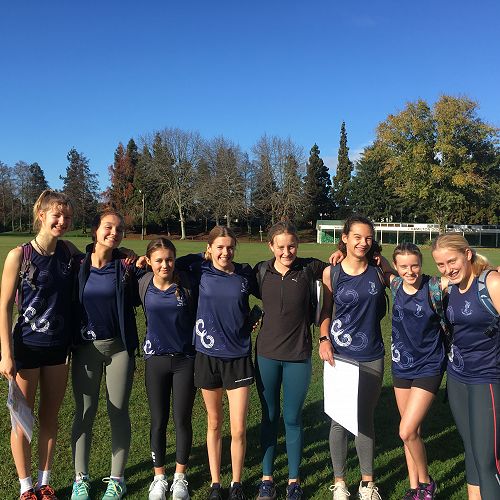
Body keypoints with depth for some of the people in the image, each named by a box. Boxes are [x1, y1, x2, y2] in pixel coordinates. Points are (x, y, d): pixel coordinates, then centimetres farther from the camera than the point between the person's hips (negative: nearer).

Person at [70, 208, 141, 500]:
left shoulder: (126, 267, -4)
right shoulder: (78, 265, -2)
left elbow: (137, 299, 1)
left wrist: (139, 270, -7)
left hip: (119, 347, 0)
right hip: (85, 348, 1)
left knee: (118, 413, 8)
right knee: (84, 413, 9)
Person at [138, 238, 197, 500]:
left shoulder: (186, 284, -10)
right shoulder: (144, 285, -5)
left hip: (185, 360, -1)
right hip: (156, 360, 1)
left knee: (182, 421, 7)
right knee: (158, 422, 10)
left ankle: (180, 478, 26)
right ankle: (159, 477, 29)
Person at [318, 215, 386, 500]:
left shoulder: (378, 272, -1)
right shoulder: (331, 273, -4)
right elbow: (326, 311, 4)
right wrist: (324, 339, -10)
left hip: (372, 358, 1)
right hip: (340, 356, -1)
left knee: (365, 420, 13)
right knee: (339, 420, 8)